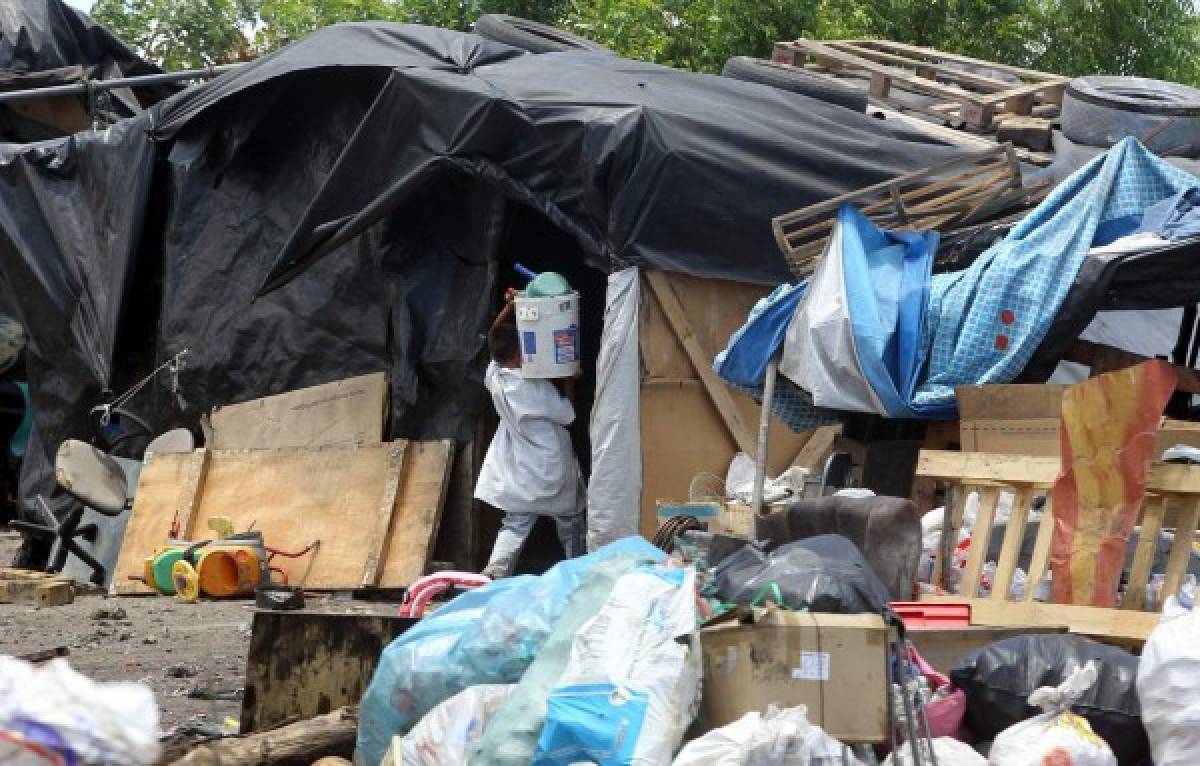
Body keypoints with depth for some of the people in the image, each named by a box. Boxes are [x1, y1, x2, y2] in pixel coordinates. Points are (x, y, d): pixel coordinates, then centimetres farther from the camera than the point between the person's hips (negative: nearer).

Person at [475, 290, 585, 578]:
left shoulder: (494, 378, -7)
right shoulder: (538, 388, -23)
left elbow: (494, 337, 8)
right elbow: (567, 415, -9)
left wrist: (508, 307, 0)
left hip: (519, 476, 5)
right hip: (552, 470, -5)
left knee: (514, 527, 7)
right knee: (571, 527, 15)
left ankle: (494, 573, -9)